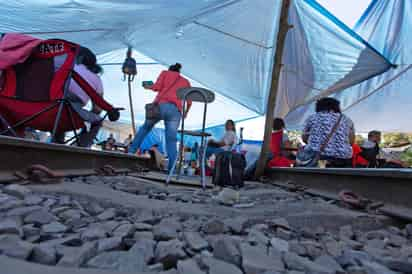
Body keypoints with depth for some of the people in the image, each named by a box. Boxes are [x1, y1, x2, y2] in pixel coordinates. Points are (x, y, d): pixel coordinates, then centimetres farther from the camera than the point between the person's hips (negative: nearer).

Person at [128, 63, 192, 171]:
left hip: (161, 105, 0)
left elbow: (157, 86, 6)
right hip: (175, 111, 1)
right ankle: (172, 168, -7)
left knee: (145, 128, 22)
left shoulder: (165, 73, 23)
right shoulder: (186, 81, 28)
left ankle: (132, 151, 22)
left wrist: (148, 87, 26)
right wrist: (185, 112, 31)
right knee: (171, 139, 2)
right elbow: (189, 102, 15)